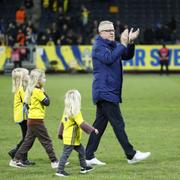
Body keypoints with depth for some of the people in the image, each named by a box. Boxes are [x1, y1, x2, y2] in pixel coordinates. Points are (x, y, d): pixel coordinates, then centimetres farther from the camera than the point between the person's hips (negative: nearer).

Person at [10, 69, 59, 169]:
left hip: (31, 119, 9)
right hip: (37, 120, -9)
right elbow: (46, 102, -17)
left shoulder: (32, 90, 12)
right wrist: (45, 93, -1)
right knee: (47, 141, -2)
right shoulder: (37, 91, -16)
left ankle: (16, 160, 13)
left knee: (28, 141, 13)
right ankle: (54, 162, 2)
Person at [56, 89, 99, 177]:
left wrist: (60, 133, 25)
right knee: (66, 153, -5)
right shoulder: (75, 112, -20)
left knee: (81, 151, 17)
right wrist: (93, 130, -18)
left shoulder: (66, 111, 8)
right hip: (71, 139, -9)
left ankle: (84, 167, 25)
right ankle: (60, 171, -2)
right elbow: (82, 124, -23)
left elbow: (62, 122, 15)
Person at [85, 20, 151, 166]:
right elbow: (109, 58, -26)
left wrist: (130, 42, -2)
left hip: (108, 93, 9)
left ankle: (89, 157, 11)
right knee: (118, 124, -7)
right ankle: (131, 155, -4)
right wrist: (123, 44, -27)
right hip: (105, 92, -9)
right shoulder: (98, 46, -10)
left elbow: (127, 56, 15)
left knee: (100, 124, 9)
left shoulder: (114, 45, 17)